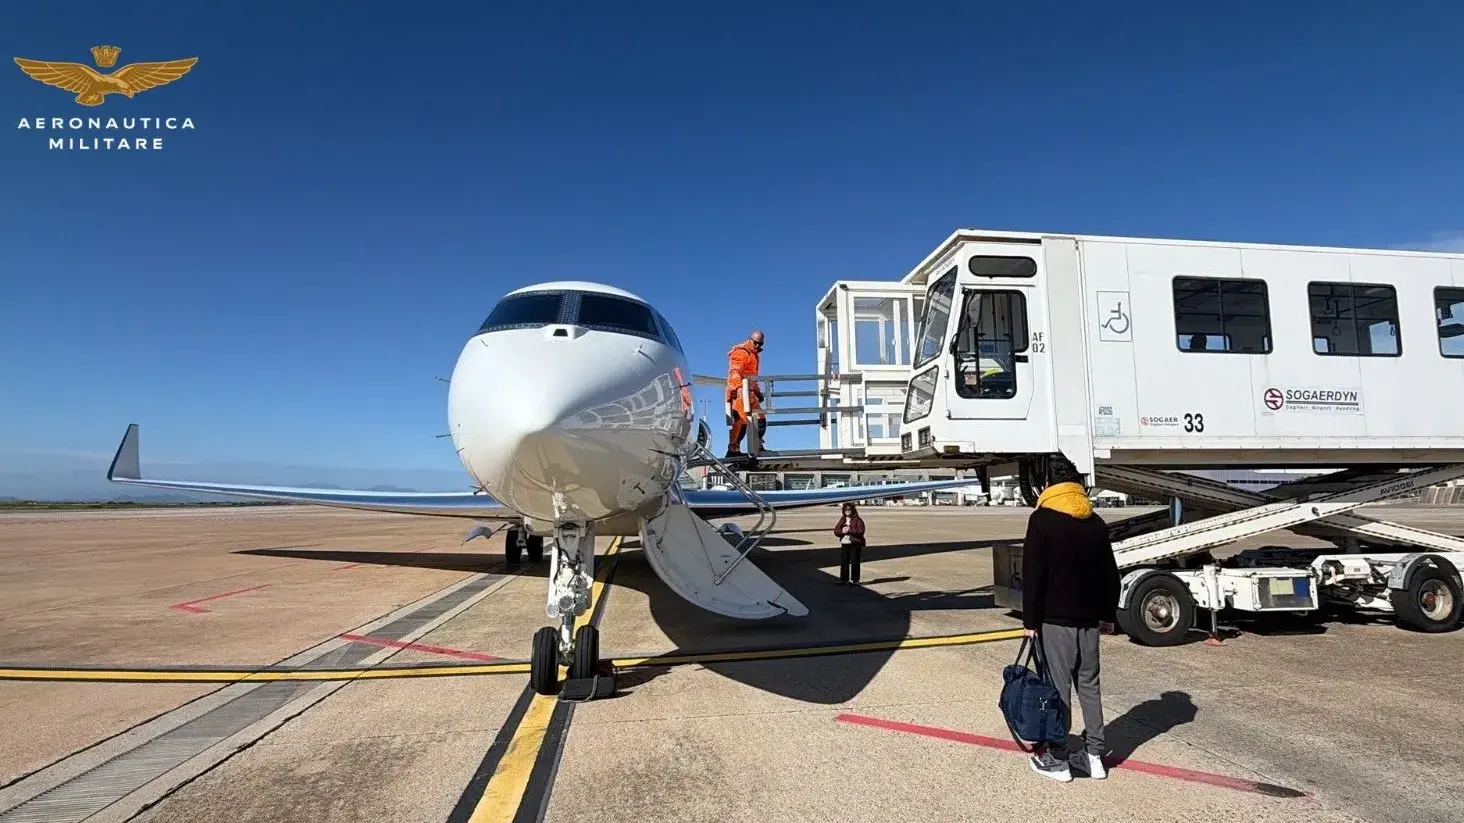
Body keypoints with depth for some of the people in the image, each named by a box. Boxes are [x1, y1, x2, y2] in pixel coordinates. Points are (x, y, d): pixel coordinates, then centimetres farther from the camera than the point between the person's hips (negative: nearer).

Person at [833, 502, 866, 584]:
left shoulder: (858, 520, -4)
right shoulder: (842, 520, 13)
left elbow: (861, 531, -16)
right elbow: (836, 531, 7)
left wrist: (849, 530, -18)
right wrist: (842, 531, -14)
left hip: (855, 544, -5)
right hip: (844, 544, 5)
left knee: (854, 562, -1)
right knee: (843, 562, 6)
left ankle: (855, 580, 9)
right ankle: (843, 580, 14)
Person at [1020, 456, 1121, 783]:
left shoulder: (1042, 520, -10)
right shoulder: (1096, 523, 9)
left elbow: (1032, 575, -14)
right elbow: (1110, 575, 14)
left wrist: (1030, 619, -9)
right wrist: (1108, 615, 22)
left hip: (1054, 618, -6)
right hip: (1089, 618, 6)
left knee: (1057, 686, -1)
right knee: (1089, 685, 13)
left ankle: (1056, 759, 6)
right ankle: (1094, 755, 19)